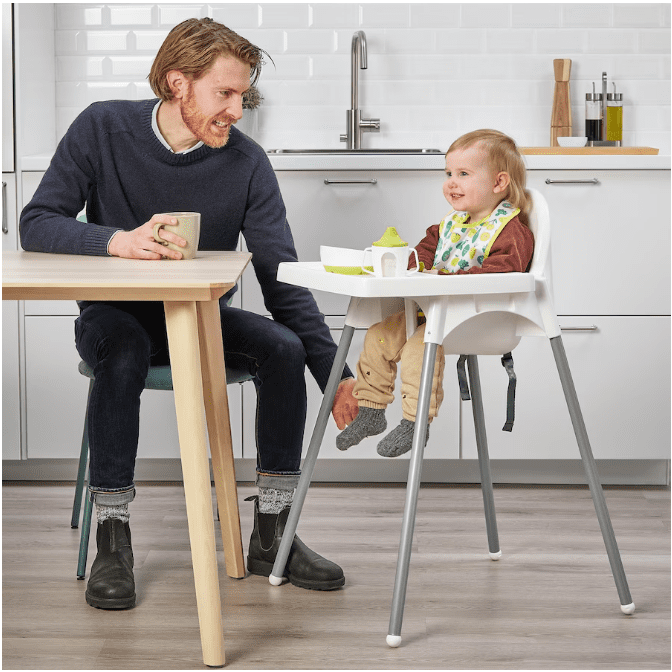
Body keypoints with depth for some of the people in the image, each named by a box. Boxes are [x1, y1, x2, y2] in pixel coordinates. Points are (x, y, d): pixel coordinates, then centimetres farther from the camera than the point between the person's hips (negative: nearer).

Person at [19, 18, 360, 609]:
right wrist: (118, 240, -35)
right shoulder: (104, 128, -11)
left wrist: (336, 376, -21)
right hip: (116, 315, -2)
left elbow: (282, 278, -11)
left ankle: (272, 535, -11)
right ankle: (112, 540, -24)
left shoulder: (247, 163, -9)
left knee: (285, 348, -25)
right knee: (123, 354, -36)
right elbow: (37, 225, -15)